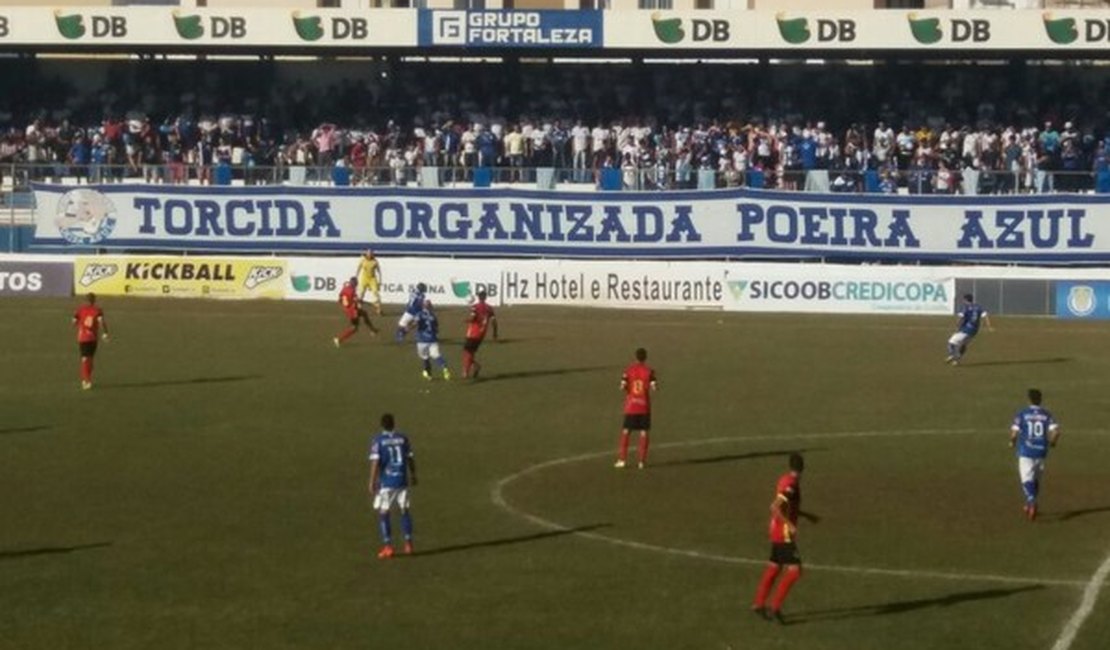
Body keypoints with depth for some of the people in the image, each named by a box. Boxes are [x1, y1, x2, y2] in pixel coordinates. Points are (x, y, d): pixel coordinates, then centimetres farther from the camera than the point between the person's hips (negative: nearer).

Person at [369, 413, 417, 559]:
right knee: (404, 511, 13)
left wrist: (372, 482, -9)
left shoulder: (377, 441, -7)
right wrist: (413, 475, 23)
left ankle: (388, 546, -2)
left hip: (386, 482, -3)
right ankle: (408, 544, 12)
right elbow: (410, 459, 9)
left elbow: (375, 462, -12)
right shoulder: (403, 438, 3)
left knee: (383, 514, 4)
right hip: (402, 481, 3)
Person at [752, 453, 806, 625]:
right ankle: (775, 607, -10)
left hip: (777, 533, 9)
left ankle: (759, 604, 24)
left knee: (774, 568, 17)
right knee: (795, 571, -9)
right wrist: (790, 525, -30)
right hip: (784, 534, -9)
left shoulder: (785, 480, 7)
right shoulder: (791, 485, -21)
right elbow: (775, 508, -29)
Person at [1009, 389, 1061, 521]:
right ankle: (1030, 505, 30)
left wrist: (1012, 442, 10)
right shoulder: (1046, 414, 3)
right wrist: (1052, 442, 11)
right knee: (1036, 479, 21)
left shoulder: (1022, 414, -4)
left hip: (1025, 452, -3)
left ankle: (1032, 502, -31)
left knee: (1027, 480, -6)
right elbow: (1055, 431, -9)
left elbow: (1014, 432, -11)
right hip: (1041, 451, 3)